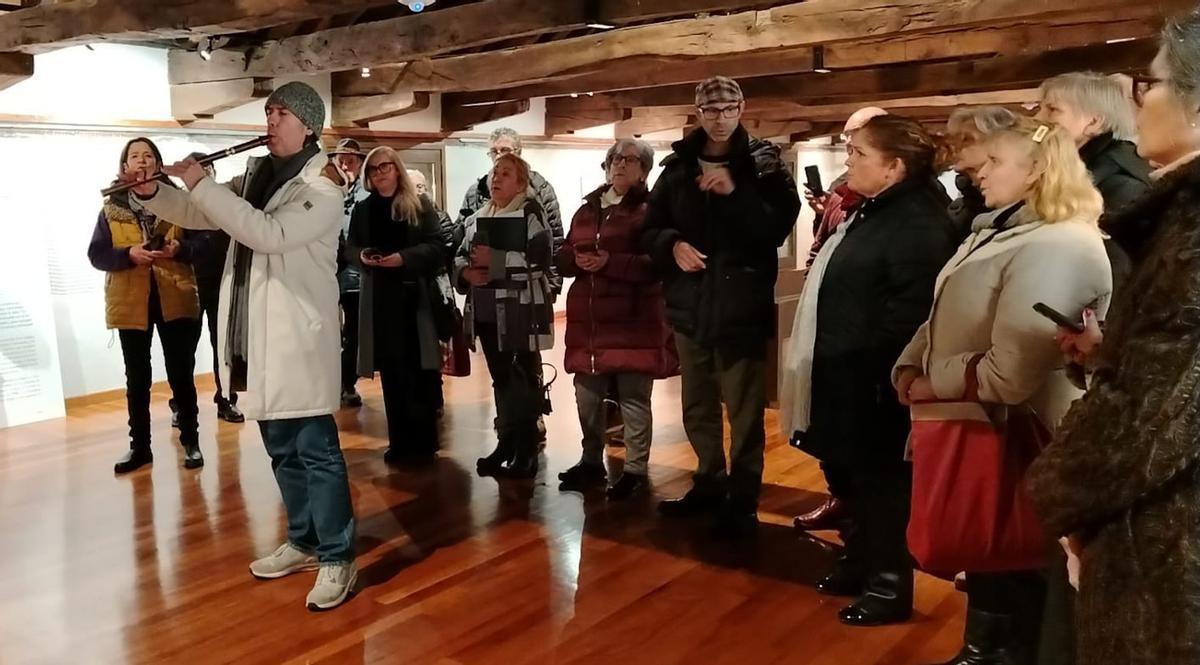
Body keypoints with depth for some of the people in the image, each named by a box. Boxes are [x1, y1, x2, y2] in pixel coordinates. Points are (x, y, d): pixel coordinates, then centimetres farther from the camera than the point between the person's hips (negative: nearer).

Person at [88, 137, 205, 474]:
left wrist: (180, 248, -17)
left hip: (175, 298, -1)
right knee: (137, 378, 9)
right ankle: (139, 446, 19)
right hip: (130, 301, 1)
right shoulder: (111, 207, 5)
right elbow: (95, 254, 1)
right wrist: (128, 254, -16)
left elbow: (200, 242, 3)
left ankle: (191, 441, 15)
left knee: (181, 373, 3)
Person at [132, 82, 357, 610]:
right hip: (256, 335, 8)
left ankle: (338, 559, 4)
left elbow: (268, 234, -24)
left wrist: (202, 184, -19)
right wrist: (150, 191, 4)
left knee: (316, 449, -5)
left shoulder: (322, 187, -10)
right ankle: (303, 541, 30)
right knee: (282, 448, 16)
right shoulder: (257, 175, 13)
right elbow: (197, 215, 21)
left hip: (298, 338, -8)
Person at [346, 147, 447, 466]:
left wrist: (404, 257, -18)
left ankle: (422, 443, 6)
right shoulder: (363, 208, 12)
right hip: (378, 297, 4)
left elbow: (438, 246, -5)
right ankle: (399, 442, 15)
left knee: (417, 370, -2)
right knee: (390, 372, 7)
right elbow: (349, 247, 13)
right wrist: (361, 256, -9)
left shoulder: (420, 204, 1)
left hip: (414, 295, -3)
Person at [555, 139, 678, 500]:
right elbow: (562, 259, 15)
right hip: (589, 318, 6)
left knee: (633, 398, 0)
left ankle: (636, 470, 12)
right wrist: (577, 259, -7)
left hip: (632, 321, -6)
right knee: (587, 395, 12)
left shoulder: (649, 209, -4)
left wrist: (610, 262, -20)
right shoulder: (587, 209, 15)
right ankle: (592, 461, 28)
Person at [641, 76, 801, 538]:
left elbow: (779, 228, -11)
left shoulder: (763, 164, -1)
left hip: (742, 307, -4)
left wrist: (736, 192, -20)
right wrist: (672, 244, -10)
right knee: (698, 408, 17)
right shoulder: (678, 166, 8)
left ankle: (742, 501, 12)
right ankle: (709, 484, 34)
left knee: (744, 411, -1)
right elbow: (650, 229, 10)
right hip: (689, 306, 5)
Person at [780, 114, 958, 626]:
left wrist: (870, 368, -24)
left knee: (880, 482, 4)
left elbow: (911, 310, -27)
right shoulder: (873, 212, 13)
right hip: (845, 377, 10)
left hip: (872, 383, -10)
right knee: (852, 477, 20)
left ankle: (888, 586, 19)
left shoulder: (918, 223, -20)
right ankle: (861, 562, 37)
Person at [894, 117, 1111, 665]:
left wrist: (934, 385, -17)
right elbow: (943, 318, 10)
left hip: (1016, 445, -9)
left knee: (1008, 570, 9)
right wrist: (908, 369, -7)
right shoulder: (998, 232, 11)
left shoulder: (1057, 248, -24)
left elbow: (1010, 372, -32)